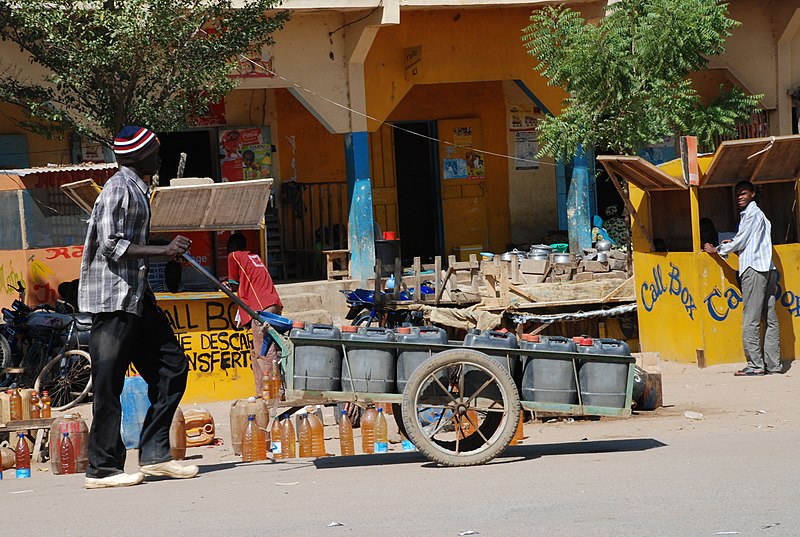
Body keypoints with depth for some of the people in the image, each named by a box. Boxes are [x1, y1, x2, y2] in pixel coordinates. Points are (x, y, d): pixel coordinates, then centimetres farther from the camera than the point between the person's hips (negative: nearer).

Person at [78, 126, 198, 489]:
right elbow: (111, 245, -21)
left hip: (135, 295, 10)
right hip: (112, 297, -10)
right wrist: (164, 251, -22)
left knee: (171, 366, 8)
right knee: (109, 384, -6)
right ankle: (103, 469, -1)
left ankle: (154, 455, 11)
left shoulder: (136, 189, 18)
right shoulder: (119, 188, -13)